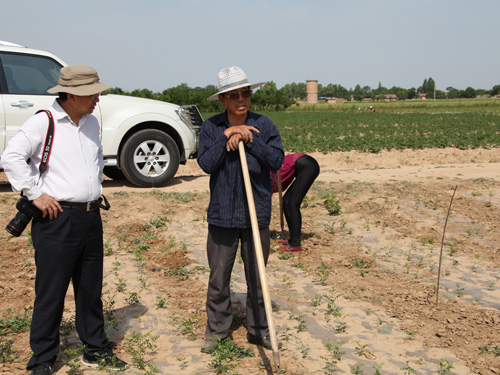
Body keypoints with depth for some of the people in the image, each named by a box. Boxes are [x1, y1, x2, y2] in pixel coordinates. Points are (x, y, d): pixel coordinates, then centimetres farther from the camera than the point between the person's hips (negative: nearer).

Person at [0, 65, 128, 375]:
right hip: (57, 219, -6)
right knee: (50, 294, 2)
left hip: (91, 218, 7)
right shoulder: (43, 122, -9)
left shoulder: (92, 122, 13)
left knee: (91, 290, 15)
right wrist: (35, 193, -15)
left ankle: (96, 349, 28)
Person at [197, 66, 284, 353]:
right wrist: (228, 135, -17)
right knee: (218, 277, 10)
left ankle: (259, 330, 28)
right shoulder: (211, 127, 0)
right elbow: (206, 164, -12)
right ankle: (217, 329, 28)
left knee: (257, 277, 11)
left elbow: (277, 161, -10)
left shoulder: (264, 125, 0)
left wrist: (248, 139, -17)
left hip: (257, 214, 0)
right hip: (222, 214, 0)